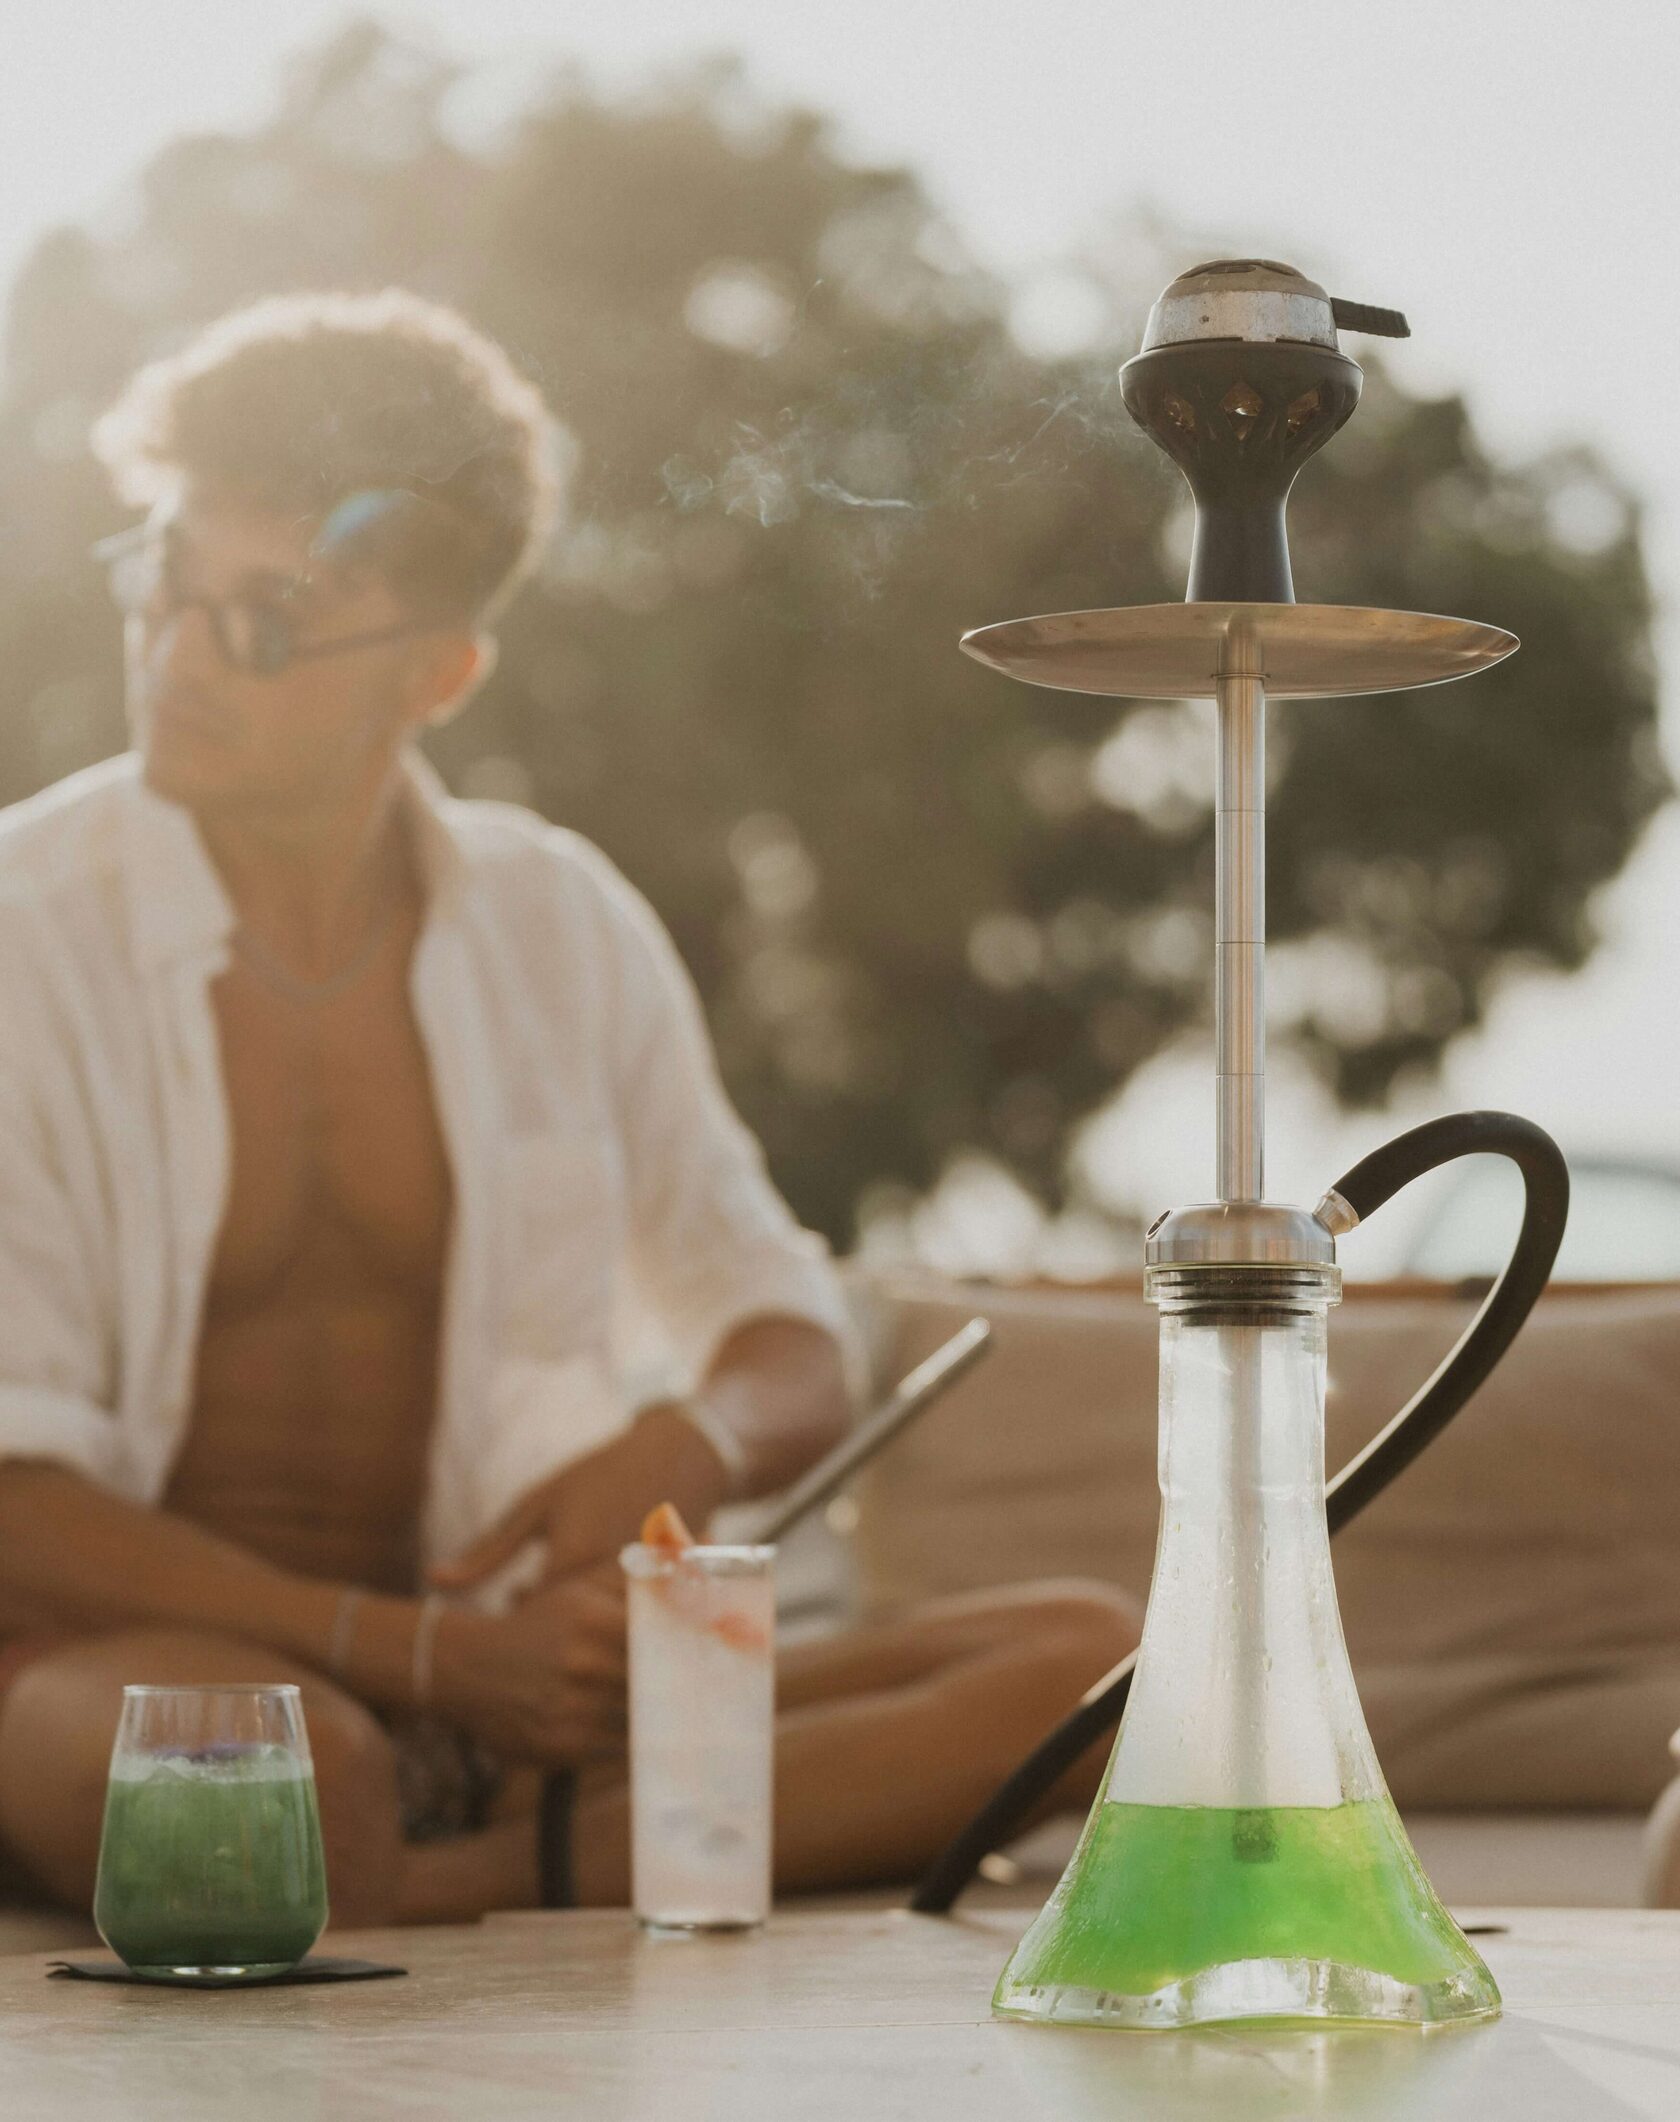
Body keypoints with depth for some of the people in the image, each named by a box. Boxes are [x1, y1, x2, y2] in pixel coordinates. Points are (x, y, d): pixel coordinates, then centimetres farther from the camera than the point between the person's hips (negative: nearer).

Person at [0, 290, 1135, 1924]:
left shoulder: (558, 922, 7)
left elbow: (790, 1352, 16)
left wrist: (686, 1448, -9)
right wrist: (416, 1650, -20)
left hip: (493, 1676, 6)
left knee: (1090, 1657, -16)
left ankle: (469, 1882, -24)